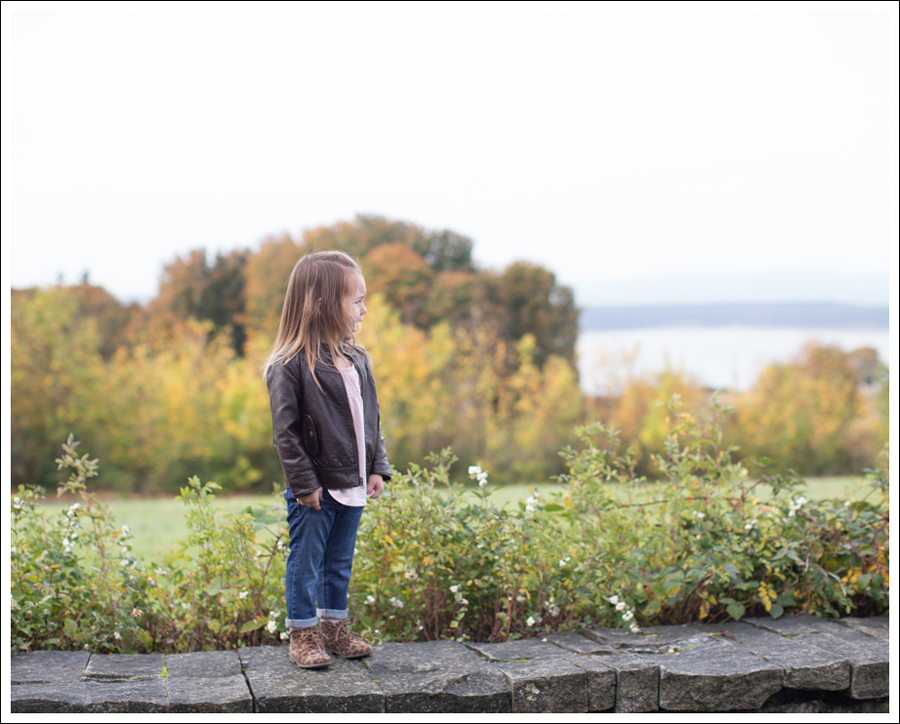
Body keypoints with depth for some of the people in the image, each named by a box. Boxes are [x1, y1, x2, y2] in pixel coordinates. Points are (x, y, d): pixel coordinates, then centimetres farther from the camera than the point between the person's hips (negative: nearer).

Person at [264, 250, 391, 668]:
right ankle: (303, 636, 17)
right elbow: (285, 430, -15)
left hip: (353, 485, 7)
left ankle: (335, 629, 30)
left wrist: (378, 468, 7)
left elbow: (372, 418, 13)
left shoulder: (357, 360, 7)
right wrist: (304, 482, -16)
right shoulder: (290, 365, -15)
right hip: (315, 491, -7)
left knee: (340, 563, 17)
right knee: (305, 563, 5)